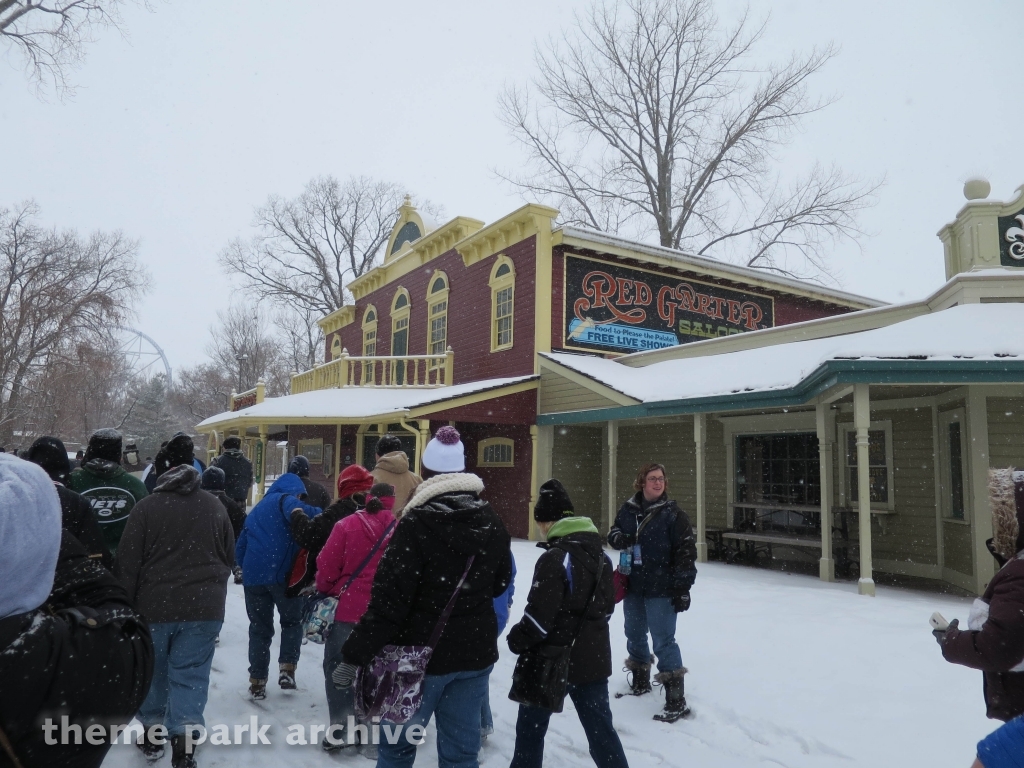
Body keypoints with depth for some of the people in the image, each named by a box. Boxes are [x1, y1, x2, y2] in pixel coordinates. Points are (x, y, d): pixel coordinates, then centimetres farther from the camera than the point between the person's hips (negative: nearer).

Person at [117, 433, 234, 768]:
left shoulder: (146, 506, -7)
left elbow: (128, 564, -6)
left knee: (153, 671, 18)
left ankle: (153, 733, 32)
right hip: (204, 607, 1)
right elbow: (229, 557, 11)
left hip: (155, 605, 0)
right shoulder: (215, 506, 2)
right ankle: (182, 739, -4)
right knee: (190, 674, 5)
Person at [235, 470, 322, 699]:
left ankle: (257, 681, 16)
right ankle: (287, 669, 3)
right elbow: (295, 510, -23)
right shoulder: (285, 498, 3)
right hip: (282, 573, -5)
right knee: (292, 621, 14)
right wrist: (320, 515, -12)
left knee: (259, 628, 15)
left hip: (253, 576, 6)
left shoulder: (255, 511, 26)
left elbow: (239, 549, 26)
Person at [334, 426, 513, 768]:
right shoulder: (492, 522, 1)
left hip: (423, 652, -4)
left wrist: (354, 656, -14)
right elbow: (500, 582, 16)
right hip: (476, 650, 5)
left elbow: (389, 598, -20)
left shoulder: (418, 522, -17)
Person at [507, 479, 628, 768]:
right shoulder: (600, 554, 5)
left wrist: (518, 641, -5)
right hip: (593, 657, 7)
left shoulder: (555, 558, -20)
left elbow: (540, 613, -21)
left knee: (531, 724, 12)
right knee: (599, 725, 14)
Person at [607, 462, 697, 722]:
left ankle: (676, 700, 4)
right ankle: (640, 681, 43)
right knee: (634, 635, 21)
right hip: (633, 585, 6)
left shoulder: (672, 513, -10)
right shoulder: (628, 509, 3)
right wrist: (620, 538, -11)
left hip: (661, 589, -6)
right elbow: (613, 534, 13)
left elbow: (686, 552, -11)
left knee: (663, 641, -5)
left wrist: (683, 587, -12)